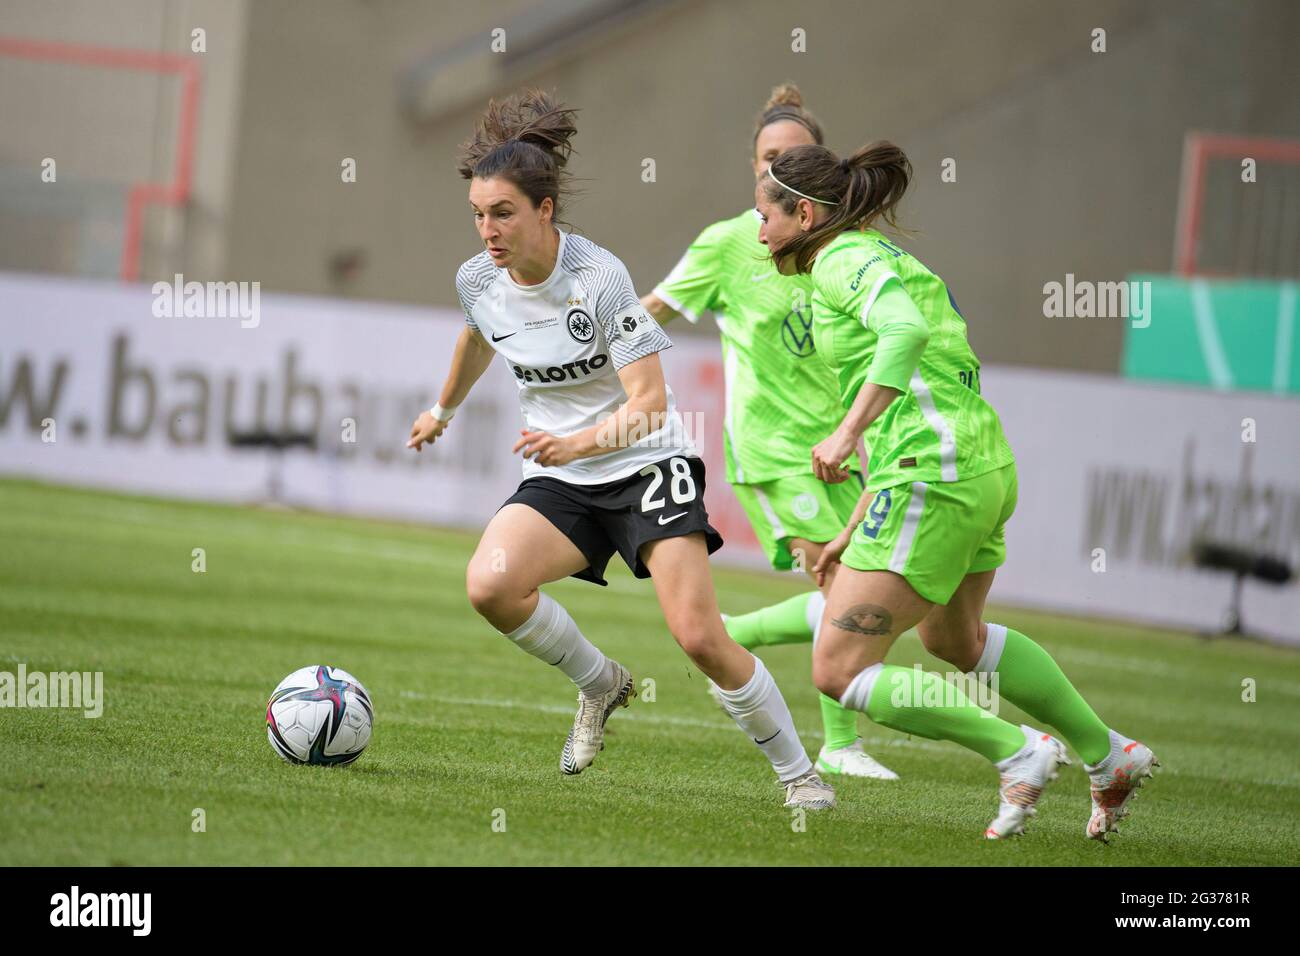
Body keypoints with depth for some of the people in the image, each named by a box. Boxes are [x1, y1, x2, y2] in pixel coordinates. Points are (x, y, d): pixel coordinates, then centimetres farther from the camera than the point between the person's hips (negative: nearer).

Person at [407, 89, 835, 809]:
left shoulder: (599, 277, -20)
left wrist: (576, 443, -37)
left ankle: (798, 775, 3)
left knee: (700, 637, -17)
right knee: (489, 584, -25)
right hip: (559, 482, 5)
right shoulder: (478, 281, -3)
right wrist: (444, 410, 39)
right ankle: (599, 684, 3)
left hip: (647, 464, -5)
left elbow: (649, 403, -21)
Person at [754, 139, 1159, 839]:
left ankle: (1018, 751, -2)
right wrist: (855, 530, 24)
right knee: (954, 641, 34)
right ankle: (1110, 755, 41)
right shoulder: (878, 259, 22)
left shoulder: (843, 260, -8)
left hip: (938, 479, -11)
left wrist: (848, 431, -34)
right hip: (984, 465, 11)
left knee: (839, 673, -7)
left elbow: (905, 329, -30)